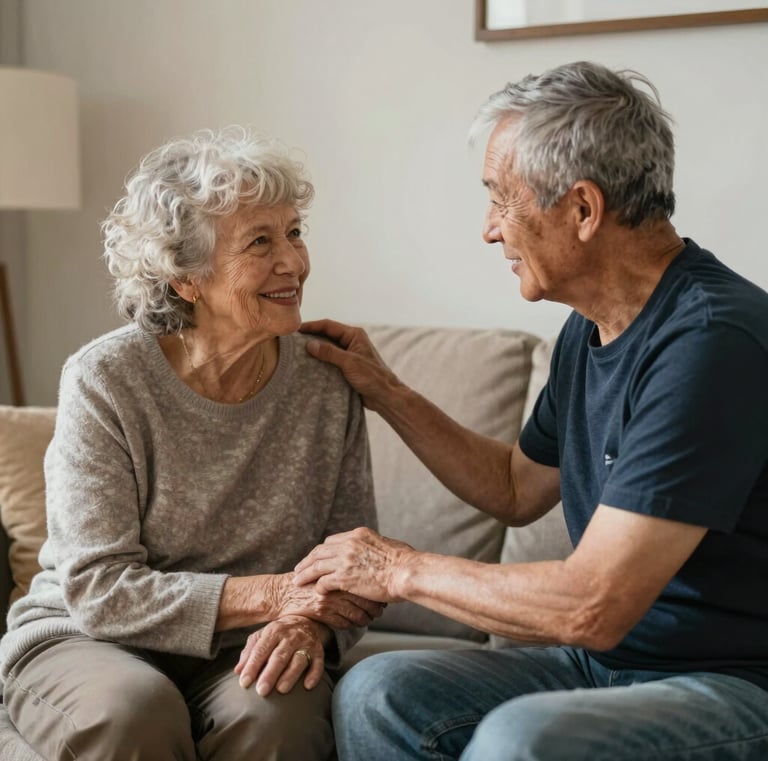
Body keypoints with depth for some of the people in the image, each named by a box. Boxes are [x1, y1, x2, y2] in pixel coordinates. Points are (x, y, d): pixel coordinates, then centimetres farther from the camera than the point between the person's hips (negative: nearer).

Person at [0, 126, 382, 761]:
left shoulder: (327, 378, -5)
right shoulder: (104, 380, -13)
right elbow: (96, 588, -16)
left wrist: (308, 622, -23)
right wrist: (268, 594, -26)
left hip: (244, 654, 2)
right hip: (87, 639, -1)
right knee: (135, 710, -33)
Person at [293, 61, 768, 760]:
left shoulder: (711, 341, -23)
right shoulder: (590, 329, 7)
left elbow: (592, 609, -26)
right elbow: (516, 491, 22)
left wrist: (405, 569, -11)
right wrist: (382, 391, 16)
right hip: (606, 660, 8)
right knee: (374, 693, -11)